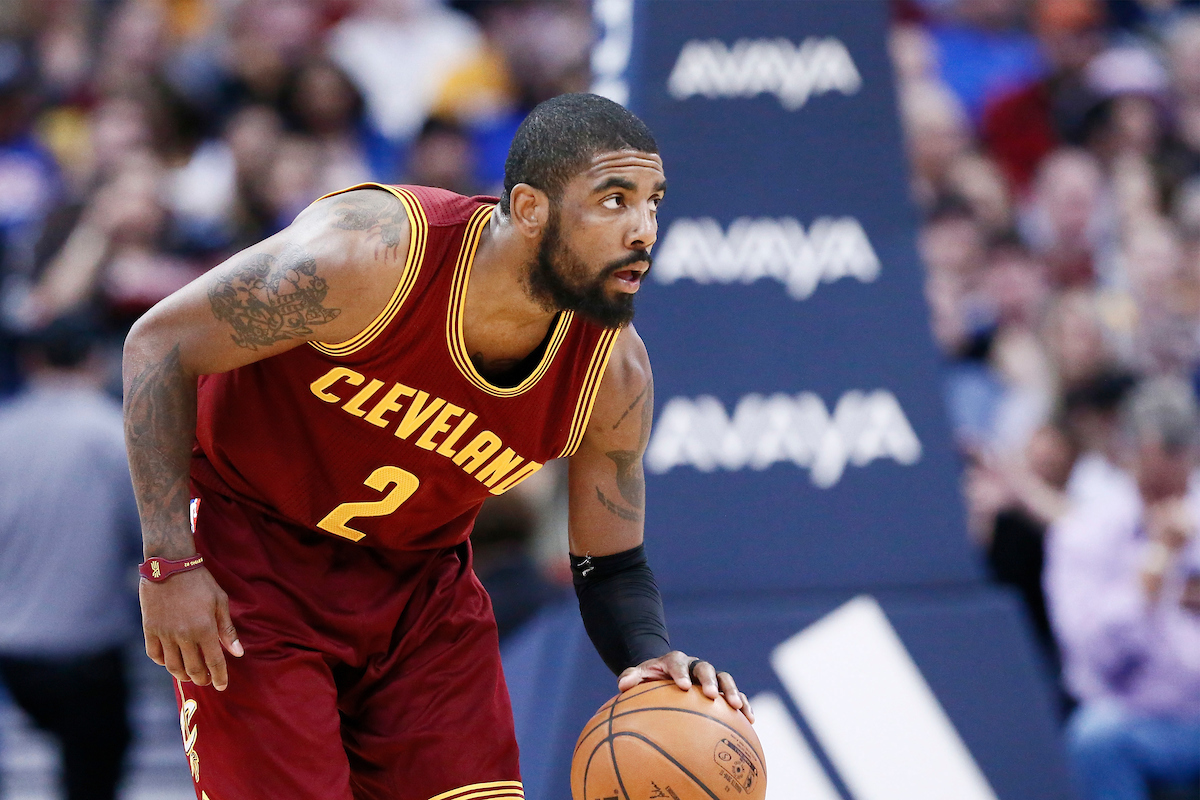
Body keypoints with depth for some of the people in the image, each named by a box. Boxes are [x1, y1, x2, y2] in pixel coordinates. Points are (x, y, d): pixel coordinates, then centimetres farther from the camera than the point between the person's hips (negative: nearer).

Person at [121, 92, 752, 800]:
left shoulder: (615, 371, -15)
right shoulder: (370, 252, -30)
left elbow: (612, 568, -1)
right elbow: (160, 344, -20)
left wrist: (654, 659, -24)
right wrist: (170, 563, -23)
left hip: (423, 577, 5)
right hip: (249, 547, -4)